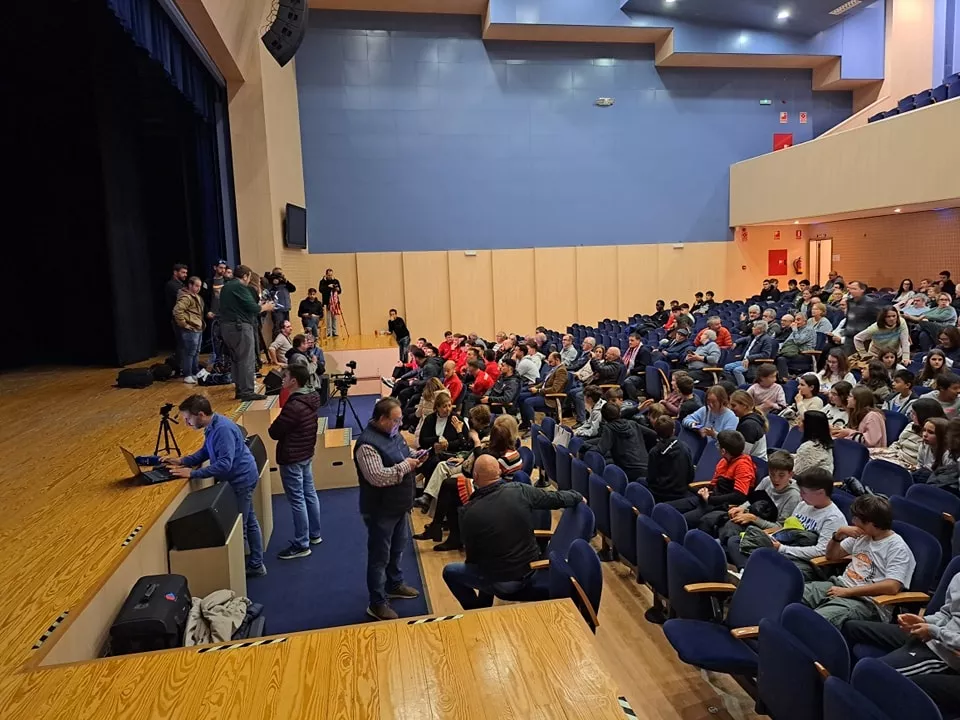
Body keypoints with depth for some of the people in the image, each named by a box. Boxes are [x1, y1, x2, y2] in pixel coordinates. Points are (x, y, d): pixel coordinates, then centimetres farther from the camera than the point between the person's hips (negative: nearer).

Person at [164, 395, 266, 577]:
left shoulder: (223, 429, -29)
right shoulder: (212, 427, 3)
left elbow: (224, 464, -34)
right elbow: (205, 452, 15)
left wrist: (192, 473, -31)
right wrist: (182, 461, 1)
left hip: (241, 479, -10)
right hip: (240, 478, 10)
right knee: (249, 522, 19)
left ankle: (254, 566, 17)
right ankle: (256, 565, 32)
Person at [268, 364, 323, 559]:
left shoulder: (294, 407, -28)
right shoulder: (311, 398, 0)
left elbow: (274, 432, -18)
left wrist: (278, 426, 1)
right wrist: (285, 426, 4)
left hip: (292, 458, -9)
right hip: (306, 454, 9)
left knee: (297, 501, 0)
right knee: (309, 494, 18)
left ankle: (301, 545, 10)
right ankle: (314, 534, 32)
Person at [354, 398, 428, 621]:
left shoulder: (392, 433, 4)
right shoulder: (367, 444, -26)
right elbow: (377, 477, -33)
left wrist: (414, 456, -2)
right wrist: (405, 466, -25)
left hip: (399, 506, 9)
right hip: (380, 511, -9)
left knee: (397, 549, 24)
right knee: (379, 557, 4)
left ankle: (394, 585, 44)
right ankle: (377, 604, 17)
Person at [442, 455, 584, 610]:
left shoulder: (468, 511, -22)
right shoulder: (521, 491, -15)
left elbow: (472, 556, -7)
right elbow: (557, 499, 0)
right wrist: (578, 496, 20)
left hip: (502, 582, -4)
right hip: (531, 572, 4)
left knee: (449, 572, 18)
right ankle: (483, 607, 42)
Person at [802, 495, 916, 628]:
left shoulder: (898, 548, -6)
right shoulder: (862, 535, 17)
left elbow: (891, 587, -20)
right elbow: (831, 556, 26)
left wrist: (848, 591, -19)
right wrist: (839, 533, 5)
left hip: (865, 601, -8)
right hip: (839, 585, 8)